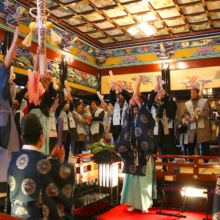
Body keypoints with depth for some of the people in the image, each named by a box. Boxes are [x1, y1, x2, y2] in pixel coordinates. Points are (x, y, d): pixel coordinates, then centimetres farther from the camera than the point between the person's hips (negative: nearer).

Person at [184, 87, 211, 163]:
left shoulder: (204, 101, 2)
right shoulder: (187, 103, 13)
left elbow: (207, 111, -7)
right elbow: (186, 113, 11)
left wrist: (197, 116, -20)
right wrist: (189, 119, -10)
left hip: (203, 127, -3)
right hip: (192, 127, 3)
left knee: (205, 146, 0)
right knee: (191, 145, 6)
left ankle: (206, 161, 10)